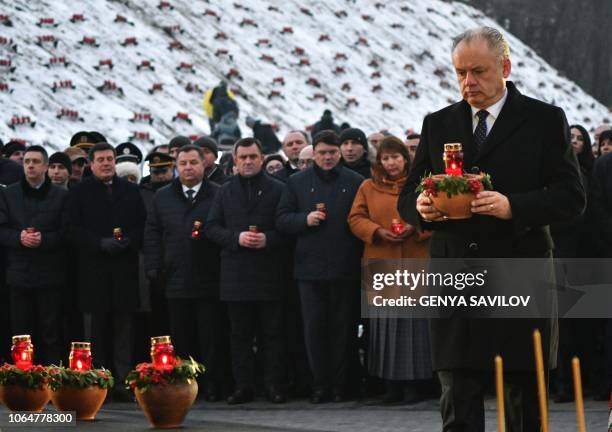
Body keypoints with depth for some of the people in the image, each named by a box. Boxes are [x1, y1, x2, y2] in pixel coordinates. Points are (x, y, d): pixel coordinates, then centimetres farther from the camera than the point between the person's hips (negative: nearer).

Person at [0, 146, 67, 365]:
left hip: (50, 275, -2)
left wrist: (43, 239, -17)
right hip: (19, 274, 2)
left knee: (51, 334, -1)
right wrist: (19, 237, -15)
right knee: (21, 332, 3)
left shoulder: (61, 196, 4)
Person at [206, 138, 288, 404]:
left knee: (272, 333, -1)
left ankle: (274, 386, 3)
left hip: (269, 272, -2)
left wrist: (268, 239, -14)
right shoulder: (225, 192, 13)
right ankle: (243, 386, 6)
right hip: (236, 273, 2)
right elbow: (211, 228, 8)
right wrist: (236, 237, -9)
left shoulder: (278, 189, 6)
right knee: (240, 334, 3)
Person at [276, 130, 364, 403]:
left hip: (345, 268, -1)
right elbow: (282, 219, 8)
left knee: (344, 327, 3)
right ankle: (320, 384, 5)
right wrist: (305, 219, -11)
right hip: (310, 266, 1)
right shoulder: (298, 182, 10)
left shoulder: (356, 183, 5)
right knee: (314, 328, 0)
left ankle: (341, 385, 9)